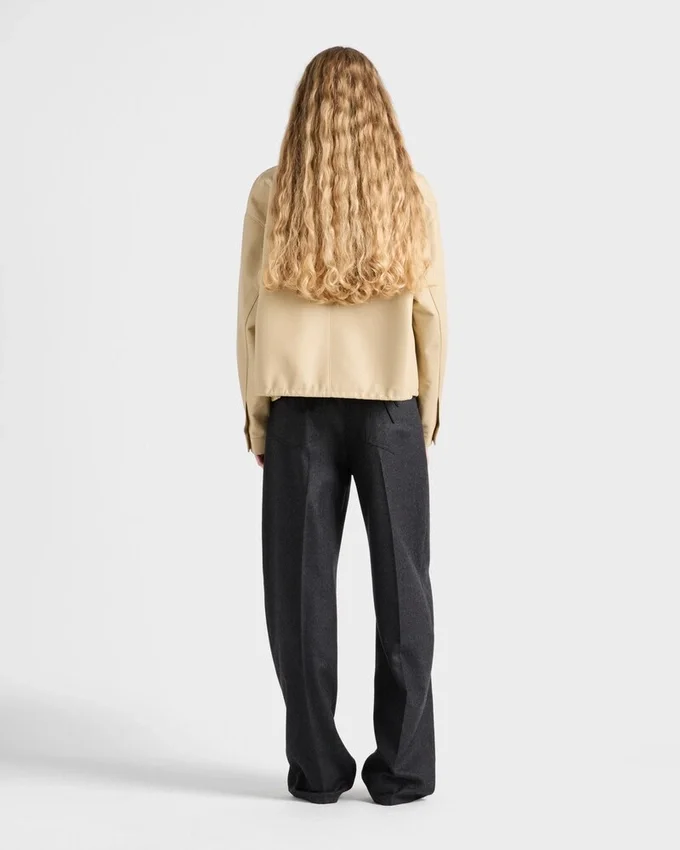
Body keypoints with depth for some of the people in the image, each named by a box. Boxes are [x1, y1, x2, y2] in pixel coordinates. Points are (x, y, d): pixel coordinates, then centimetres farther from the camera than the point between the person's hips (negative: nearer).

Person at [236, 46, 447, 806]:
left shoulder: (271, 193, -3)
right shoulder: (411, 193, -2)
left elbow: (250, 313, -3)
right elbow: (430, 315, -3)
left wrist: (255, 417, 6)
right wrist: (428, 414, 7)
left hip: (299, 407, 0)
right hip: (390, 407, 0)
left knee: (301, 586, 7)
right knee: (401, 587, 8)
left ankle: (317, 768, 12)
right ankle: (401, 768, 12)